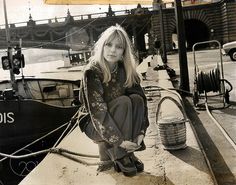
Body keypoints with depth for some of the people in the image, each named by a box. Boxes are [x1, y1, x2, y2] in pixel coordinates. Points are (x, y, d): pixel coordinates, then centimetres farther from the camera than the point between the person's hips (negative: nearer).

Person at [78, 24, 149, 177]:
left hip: (116, 120, 5)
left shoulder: (126, 70, -8)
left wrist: (141, 131, -20)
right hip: (94, 125, -5)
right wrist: (119, 140, -31)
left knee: (136, 99, -21)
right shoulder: (92, 72, -23)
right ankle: (119, 156, -18)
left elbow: (142, 99, -10)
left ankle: (129, 151, -12)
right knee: (123, 102, -29)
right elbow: (97, 111, -28)